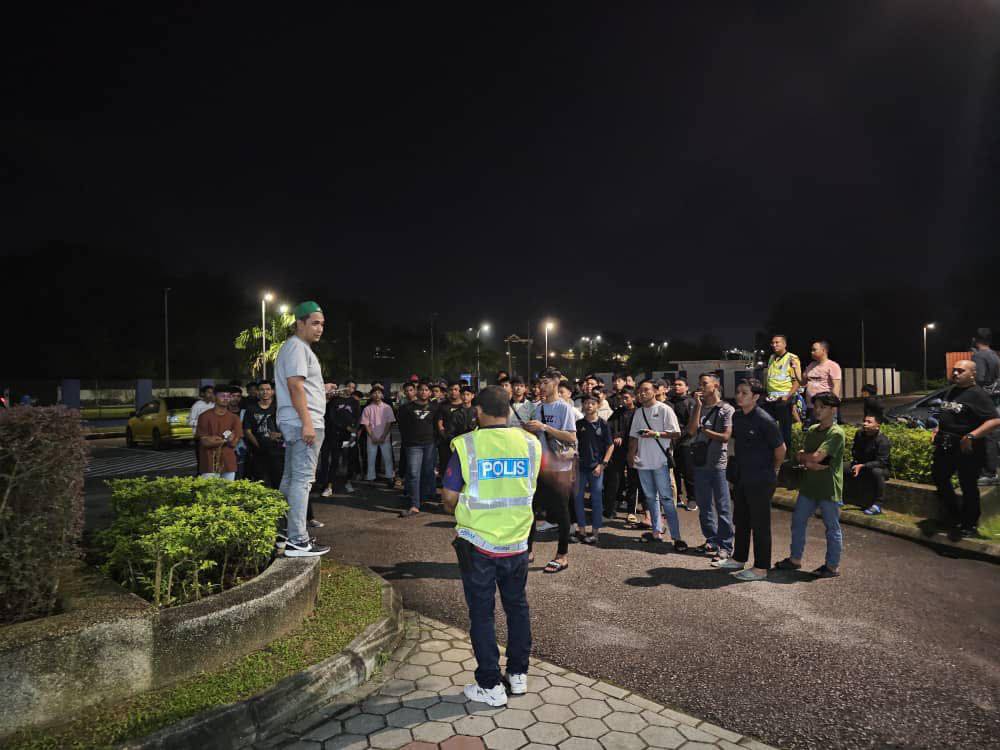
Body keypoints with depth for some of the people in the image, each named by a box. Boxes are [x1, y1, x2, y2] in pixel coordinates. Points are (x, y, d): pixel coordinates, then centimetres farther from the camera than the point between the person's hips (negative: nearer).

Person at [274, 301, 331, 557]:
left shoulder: (297, 347, 22)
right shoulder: (297, 346, -10)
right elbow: (295, 385, -20)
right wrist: (307, 422, -24)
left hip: (295, 424, 11)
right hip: (304, 423, -11)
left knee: (291, 479, 14)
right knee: (302, 480, -10)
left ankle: (285, 533, 23)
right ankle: (298, 542, -9)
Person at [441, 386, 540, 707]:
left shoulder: (466, 445, -14)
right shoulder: (530, 443, -3)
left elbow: (448, 497, -10)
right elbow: (529, 489, 8)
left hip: (477, 543, -3)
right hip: (517, 542, 3)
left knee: (481, 612, 11)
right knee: (517, 606, 20)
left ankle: (490, 686, 20)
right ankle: (519, 674, 33)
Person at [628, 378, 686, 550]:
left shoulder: (664, 409, -5)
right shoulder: (639, 412, 13)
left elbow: (676, 434, -9)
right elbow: (633, 436, 15)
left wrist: (656, 434, -18)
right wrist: (631, 454, 5)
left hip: (660, 461, -6)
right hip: (643, 461, 6)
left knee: (666, 498, -8)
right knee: (650, 497, 12)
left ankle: (676, 536, -5)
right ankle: (657, 531, 22)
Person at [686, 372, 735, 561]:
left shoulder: (726, 409, -3)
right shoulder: (698, 408, 12)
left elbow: (725, 436, -11)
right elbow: (691, 431, -4)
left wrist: (703, 431, -2)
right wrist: (698, 406, -5)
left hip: (719, 463, -6)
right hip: (700, 462, 6)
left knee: (723, 506, -1)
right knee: (704, 506, 13)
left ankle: (725, 545, 6)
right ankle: (712, 541, 25)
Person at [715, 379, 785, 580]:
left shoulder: (764, 420, -18)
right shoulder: (737, 416, 5)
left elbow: (780, 449, -9)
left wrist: (773, 470, 4)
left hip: (760, 480, -8)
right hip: (741, 477, 8)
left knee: (760, 524, 3)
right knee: (741, 520, 19)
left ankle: (761, 568, 14)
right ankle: (738, 559, 33)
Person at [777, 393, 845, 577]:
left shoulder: (836, 433, -14)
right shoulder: (812, 430, 9)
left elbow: (816, 456, -23)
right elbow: (800, 458, 4)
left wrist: (802, 456, -5)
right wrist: (809, 463, -17)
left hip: (829, 489, -7)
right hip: (809, 486, 8)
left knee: (832, 528, 7)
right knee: (798, 522, 13)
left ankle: (833, 566, 18)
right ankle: (795, 559, 25)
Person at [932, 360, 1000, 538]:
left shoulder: (977, 394, -15)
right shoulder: (950, 391, 11)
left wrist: (971, 436, -32)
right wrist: (938, 430, 12)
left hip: (967, 448, -8)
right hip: (945, 446, 8)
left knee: (968, 487, 5)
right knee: (939, 478, 17)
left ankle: (969, 526, 20)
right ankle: (955, 518, 34)